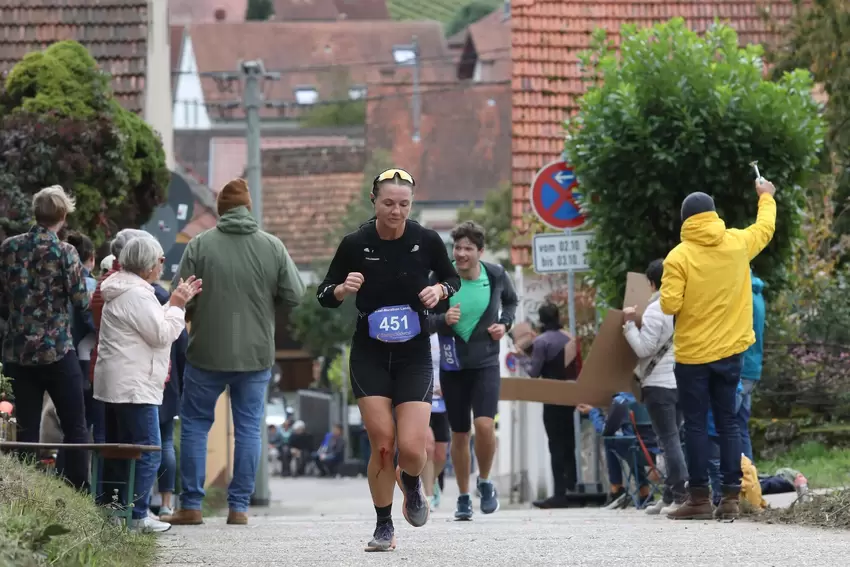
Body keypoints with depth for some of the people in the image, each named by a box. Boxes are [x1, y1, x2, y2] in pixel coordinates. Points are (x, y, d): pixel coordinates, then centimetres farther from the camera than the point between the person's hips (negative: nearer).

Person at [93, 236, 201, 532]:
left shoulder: (126, 290, 18)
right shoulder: (136, 295, -17)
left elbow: (152, 324, 25)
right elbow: (162, 334, -17)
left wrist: (175, 304, 19)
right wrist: (176, 306, -6)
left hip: (121, 385, 12)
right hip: (134, 386, -12)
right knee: (148, 453, -10)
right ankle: (136, 515, -11)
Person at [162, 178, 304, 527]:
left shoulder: (199, 245, -7)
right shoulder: (272, 247, -2)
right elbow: (294, 295, -1)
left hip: (207, 352, -1)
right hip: (256, 354, 1)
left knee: (195, 424, 10)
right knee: (249, 428, 9)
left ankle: (191, 506, 8)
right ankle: (239, 507, 7)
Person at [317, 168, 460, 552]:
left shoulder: (426, 241, -6)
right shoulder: (355, 244, -7)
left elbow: (453, 280, 11)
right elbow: (324, 296, 2)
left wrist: (440, 290, -11)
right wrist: (343, 289, -20)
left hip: (414, 357, 0)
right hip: (370, 356, 0)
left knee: (411, 449, -11)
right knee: (382, 444, -8)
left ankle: (410, 482, 26)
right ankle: (384, 526, 11)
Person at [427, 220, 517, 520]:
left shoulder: (496, 275, -5)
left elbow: (511, 301, 16)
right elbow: (422, 318, -3)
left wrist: (505, 324, -2)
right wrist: (443, 320, -23)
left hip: (486, 363, -1)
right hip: (452, 365, 1)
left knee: (485, 425, -18)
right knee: (459, 434, 8)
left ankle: (485, 482, 8)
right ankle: (463, 498, 24)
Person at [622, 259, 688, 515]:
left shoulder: (655, 311, -13)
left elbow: (644, 348, -14)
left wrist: (630, 325, -3)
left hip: (659, 383, -7)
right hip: (681, 381, 7)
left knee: (669, 439, -8)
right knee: (672, 439, 12)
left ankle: (681, 495, -14)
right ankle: (669, 496, 14)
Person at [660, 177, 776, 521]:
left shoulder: (679, 256, -13)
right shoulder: (737, 244, -1)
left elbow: (669, 305, -17)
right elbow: (766, 228, 20)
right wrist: (766, 197, 38)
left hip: (692, 354, -4)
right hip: (730, 351, 4)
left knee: (695, 425, 1)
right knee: (728, 422, 9)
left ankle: (699, 498, 0)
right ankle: (731, 496, 5)